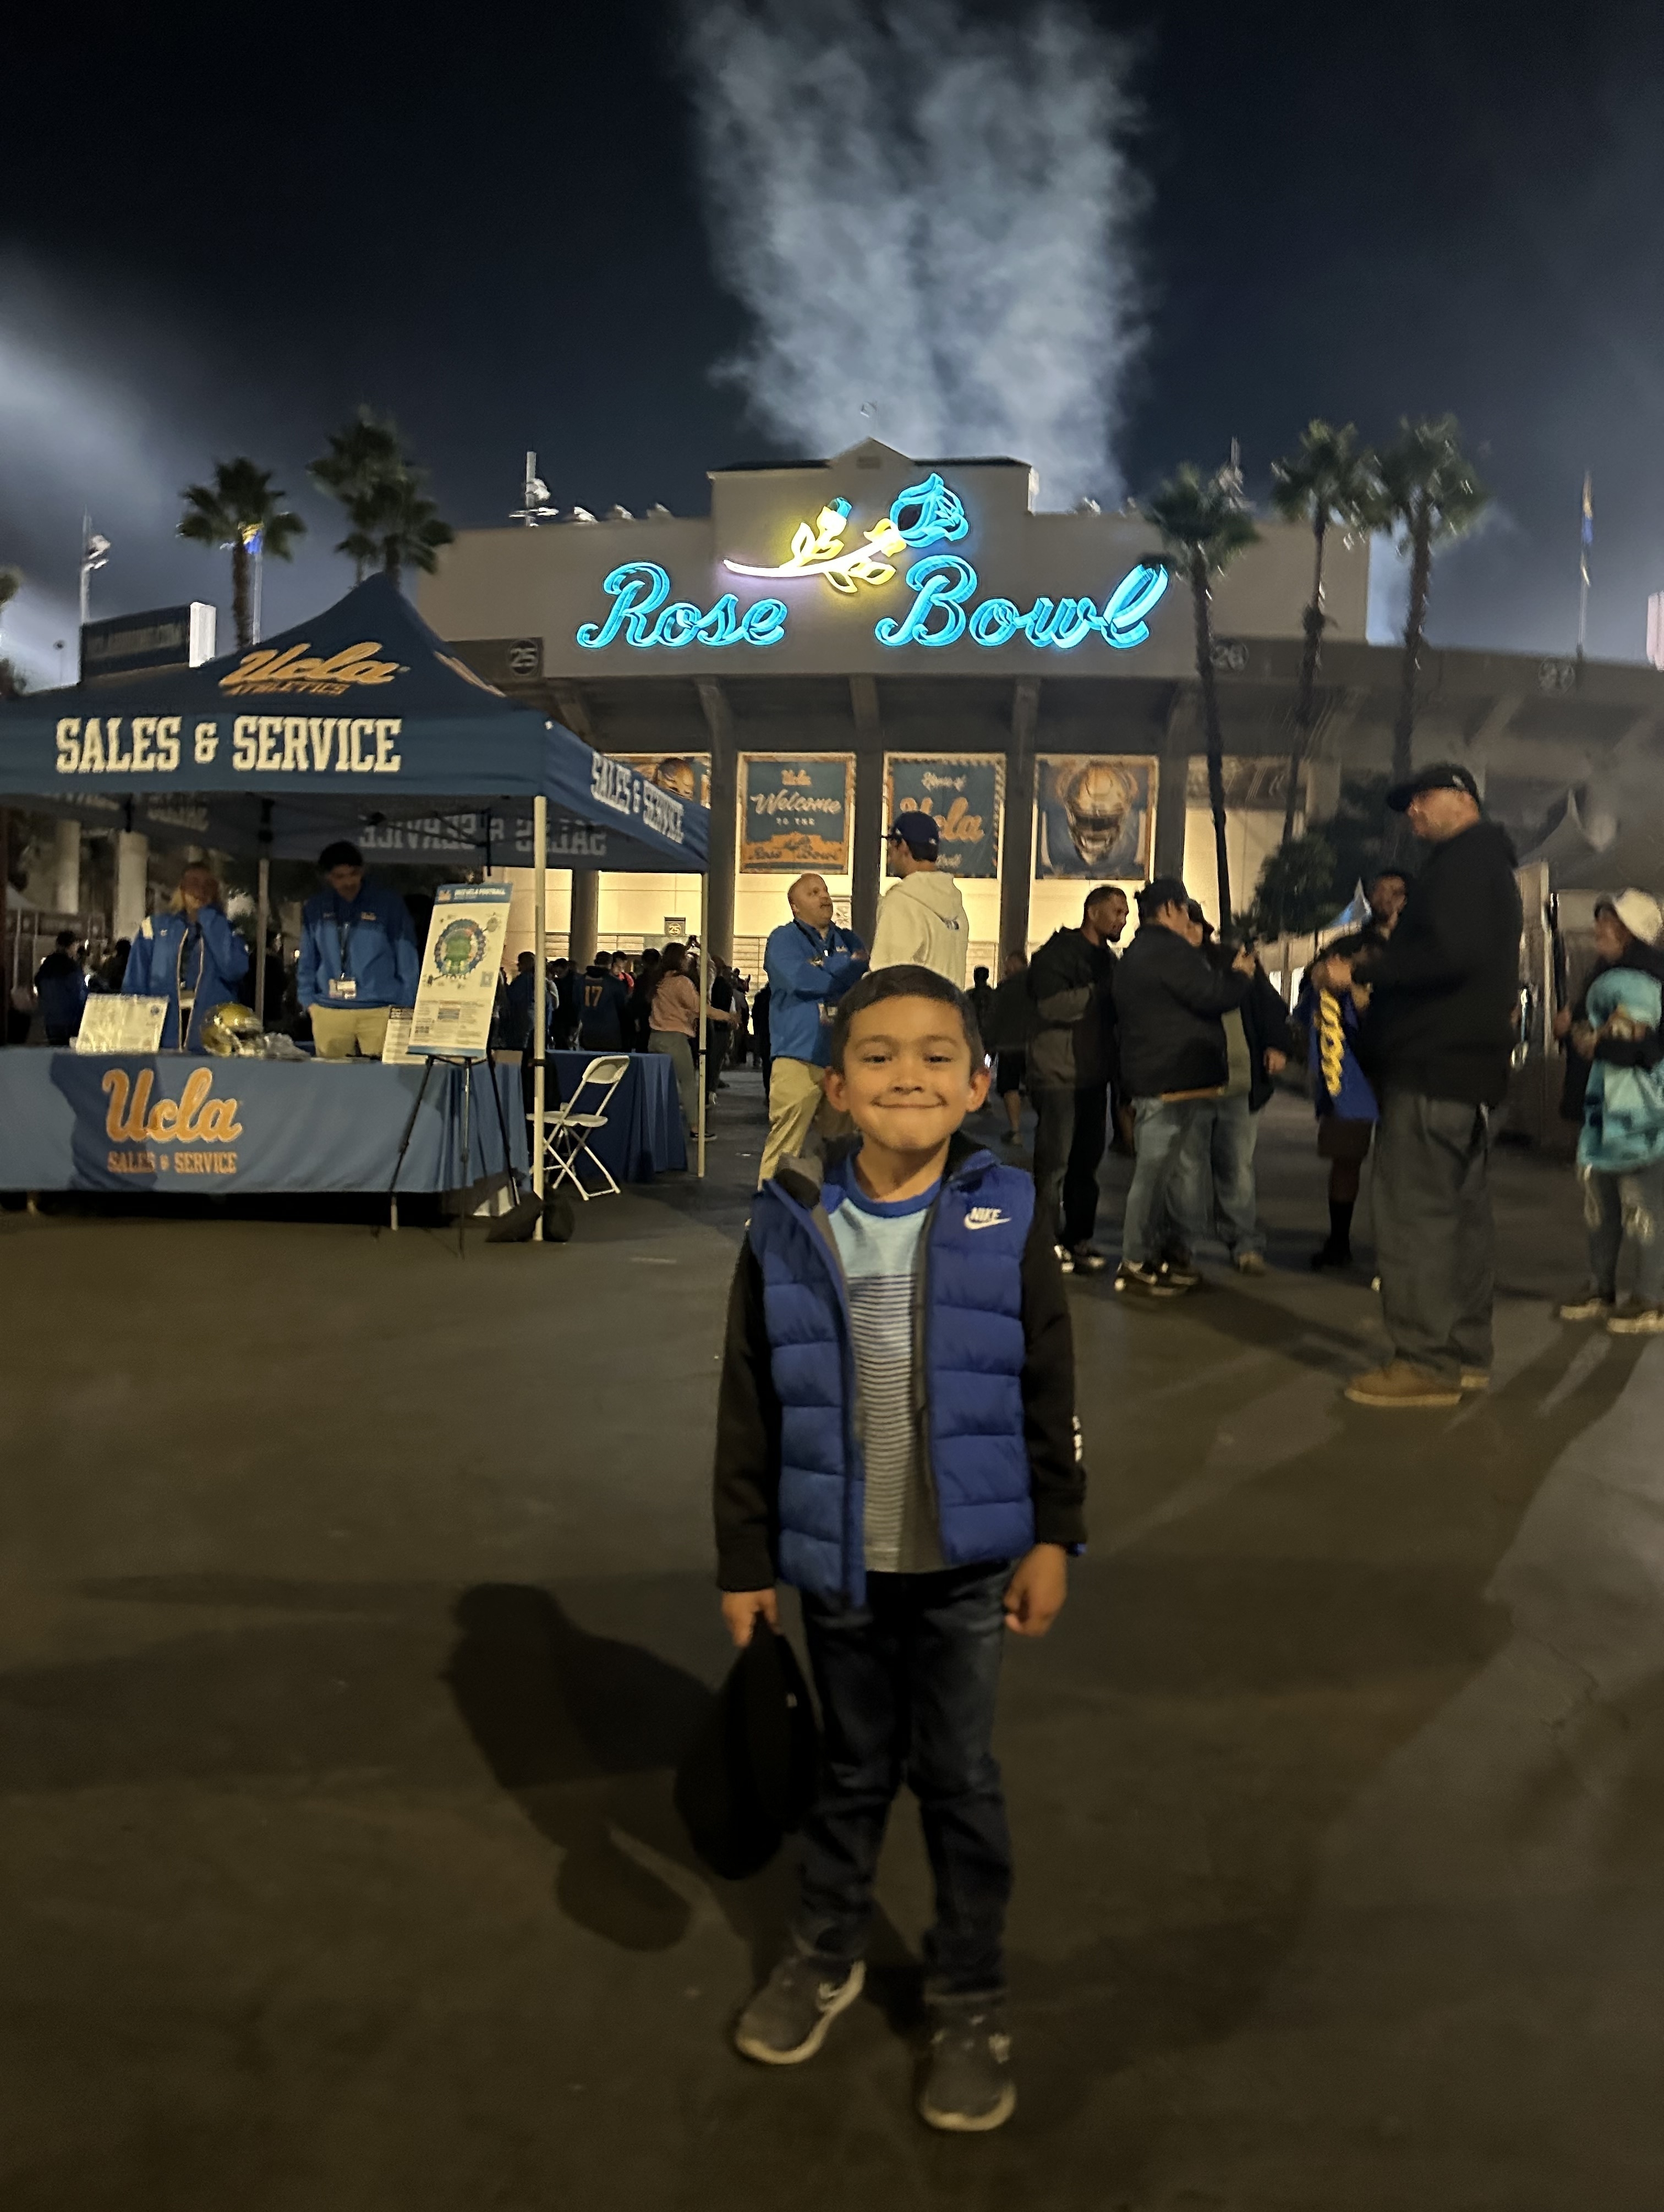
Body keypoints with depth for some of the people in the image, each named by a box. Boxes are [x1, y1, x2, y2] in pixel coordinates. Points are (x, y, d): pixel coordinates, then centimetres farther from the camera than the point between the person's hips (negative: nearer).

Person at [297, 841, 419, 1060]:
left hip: (380, 1011, -3)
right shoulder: (316, 907, 10)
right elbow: (307, 960, 17)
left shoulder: (388, 902, 1)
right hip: (328, 1013, 3)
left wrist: (404, 1008, -2)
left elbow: (407, 958, 2)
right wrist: (308, 1000, 7)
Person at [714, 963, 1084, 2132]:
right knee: (852, 1766, 20)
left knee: (959, 1775, 13)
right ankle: (827, 1955, 43)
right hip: (838, 1558, 1)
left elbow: (1049, 1392, -2)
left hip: (968, 1556, -1)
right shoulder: (790, 1225, -9)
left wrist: (1054, 1536, -2)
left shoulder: (1006, 1218, -10)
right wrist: (745, 1559, 0)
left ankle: (972, 2001, 32)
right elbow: (748, 1409, -3)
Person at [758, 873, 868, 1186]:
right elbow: (800, 979, -14)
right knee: (785, 1148, -9)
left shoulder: (849, 940, 20)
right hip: (800, 1058, -5)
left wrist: (823, 973, -8)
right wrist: (848, 968, -2)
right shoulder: (784, 939, 4)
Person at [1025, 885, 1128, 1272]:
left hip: (1094, 1077, 8)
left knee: (1086, 1162, 10)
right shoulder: (1059, 953, -8)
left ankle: (1079, 1240, 18)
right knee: (1054, 1163, -4)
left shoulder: (1107, 960, 17)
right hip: (1058, 1075, -8)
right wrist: (1099, 991, -22)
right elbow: (1053, 1004, -23)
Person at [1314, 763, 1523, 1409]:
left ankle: (1427, 1362, -9)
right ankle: (1465, 1353, 18)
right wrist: (1382, 964, 14)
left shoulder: (1464, 862, -10)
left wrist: (1359, 971, -17)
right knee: (1460, 1210, 12)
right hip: (1465, 1063, 11)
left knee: (1413, 1213, -10)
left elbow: (1450, 955, -24)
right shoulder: (1488, 865, 24)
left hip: (1434, 1065, -11)